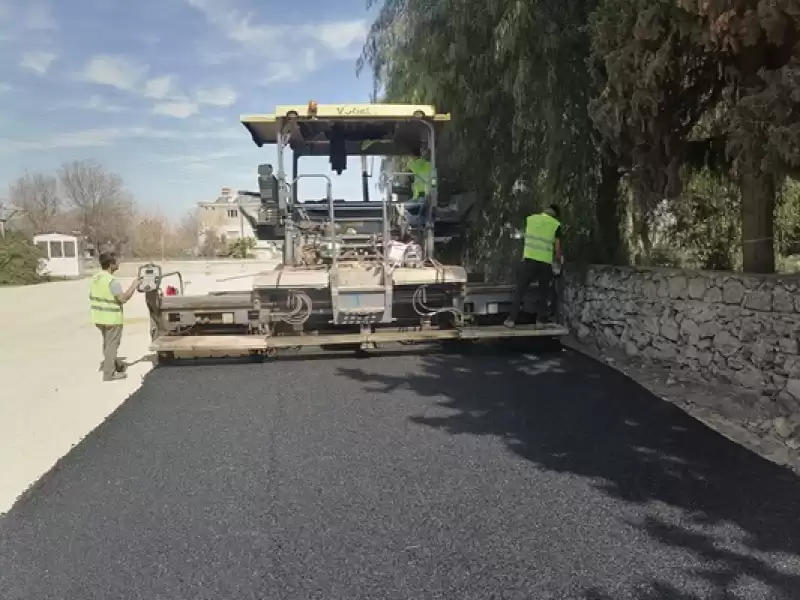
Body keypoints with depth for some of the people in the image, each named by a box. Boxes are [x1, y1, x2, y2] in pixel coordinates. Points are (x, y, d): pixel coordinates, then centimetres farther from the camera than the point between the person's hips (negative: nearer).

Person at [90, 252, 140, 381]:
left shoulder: (95, 278, 6)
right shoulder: (112, 281, -21)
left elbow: (91, 296, 14)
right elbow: (123, 298, -23)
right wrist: (133, 286, -14)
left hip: (99, 318, 9)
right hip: (112, 318, -9)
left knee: (107, 343, 23)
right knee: (111, 345, 1)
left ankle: (112, 364, 38)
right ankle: (109, 374, 6)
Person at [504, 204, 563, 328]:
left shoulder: (530, 219, 8)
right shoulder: (556, 225, 2)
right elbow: (557, 248, 3)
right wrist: (559, 261, 19)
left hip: (529, 259, 1)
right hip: (545, 262, -1)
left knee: (520, 289, 5)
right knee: (543, 291, 13)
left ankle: (511, 319, 3)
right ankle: (541, 320, 14)